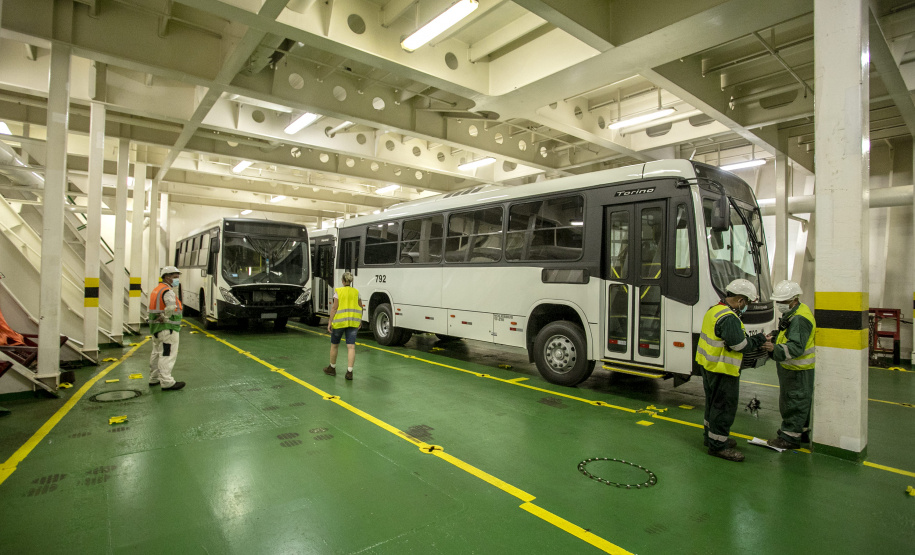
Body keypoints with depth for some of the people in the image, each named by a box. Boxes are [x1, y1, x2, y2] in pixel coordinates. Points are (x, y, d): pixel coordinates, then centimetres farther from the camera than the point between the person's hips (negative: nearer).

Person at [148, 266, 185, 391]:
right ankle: (167, 382, -9)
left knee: (157, 353, 20)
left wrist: (161, 317, 2)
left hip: (156, 327, 11)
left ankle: (154, 378, 32)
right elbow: (171, 307, -34)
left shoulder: (156, 289, 17)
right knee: (167, 355, -9)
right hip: (167, 328, -11)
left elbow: (154, 308, 16)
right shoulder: (168, 291, -16)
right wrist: (165, 317, -19)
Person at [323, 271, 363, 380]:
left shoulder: (338, 291, -3)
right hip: (353, 322, 2)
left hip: (339, 321, -2)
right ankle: (349, 372, -8)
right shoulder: (356, 292, 7)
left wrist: (330, 322, -7)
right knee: (351, 346, -1)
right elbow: (360, 308, 10)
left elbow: (334, 307, -9)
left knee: (334, 345, 16)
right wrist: (359, 321, 21)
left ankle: (332, 368, 30)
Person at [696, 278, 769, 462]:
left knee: (714, 403, 22)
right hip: (722, 370, -10)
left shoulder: (715, 310, 9)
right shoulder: (729, 318, -23)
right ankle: (717, 445, 11)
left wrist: (754, 340, 8)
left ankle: (711, 436, 36)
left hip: (709, 366, 10)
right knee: (724, 407, 1)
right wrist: (759, 340, -7)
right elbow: (740, 345, -23)